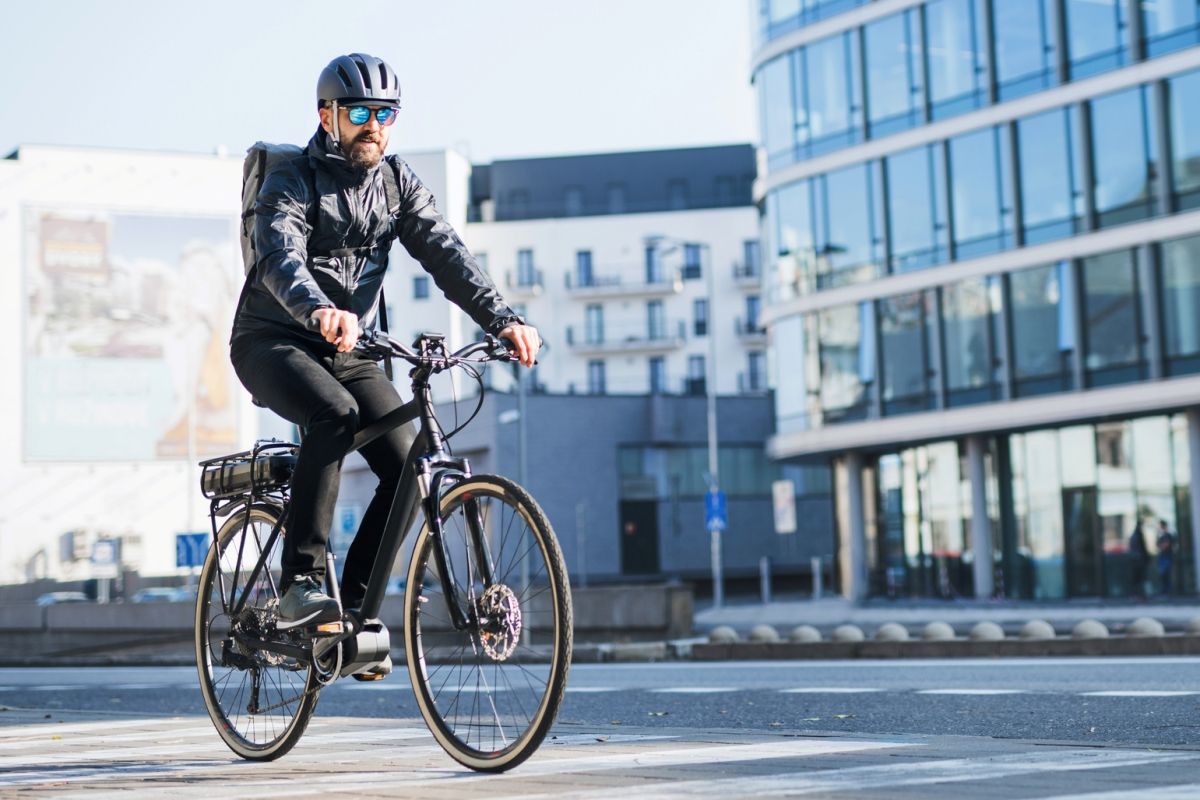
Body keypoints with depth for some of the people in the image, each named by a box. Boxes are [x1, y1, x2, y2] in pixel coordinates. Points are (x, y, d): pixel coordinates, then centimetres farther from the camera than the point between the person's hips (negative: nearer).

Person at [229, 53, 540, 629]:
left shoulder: (397, 182, 5)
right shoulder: (291, 182, -11)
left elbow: (444, 252, -7)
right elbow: (281, 256, -31)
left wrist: (501, 318, -25)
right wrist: (320, 311, -53)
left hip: (347, 350, 5)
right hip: (273, 343, -5)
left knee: (409, 467, -14)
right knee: (336, 415, -35)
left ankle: (353, 604, 1)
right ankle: (300, 586, -31)